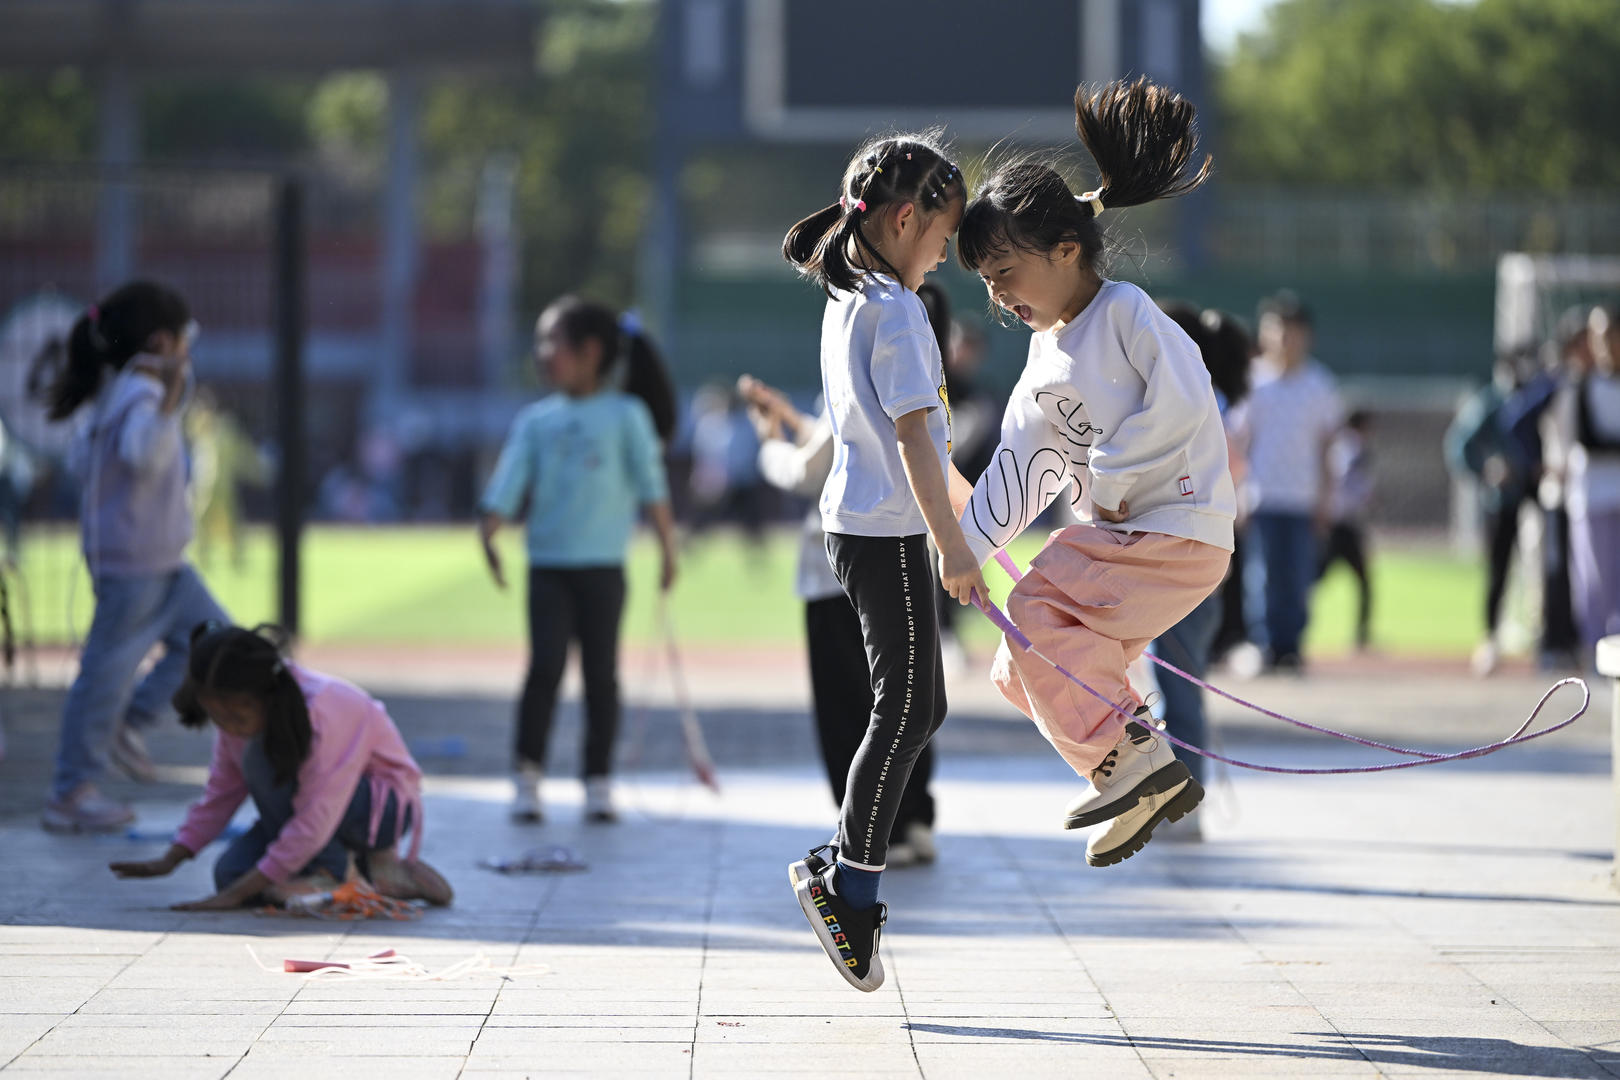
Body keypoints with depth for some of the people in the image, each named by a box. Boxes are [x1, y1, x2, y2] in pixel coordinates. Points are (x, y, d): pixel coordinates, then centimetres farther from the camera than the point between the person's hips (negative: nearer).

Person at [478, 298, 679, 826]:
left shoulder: (626, 415, 2)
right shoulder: (536, 420, 7)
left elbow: (651, 484, 1)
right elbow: (508, 484, 1)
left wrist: (668, 546, -2)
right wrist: (489, 534, -13)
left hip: (602, 565, -1)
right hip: (548, 564, 1)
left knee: (601, 673, 4)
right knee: (545, 667, -7)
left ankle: (598, 783, 10)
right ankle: (527, 778, -5)